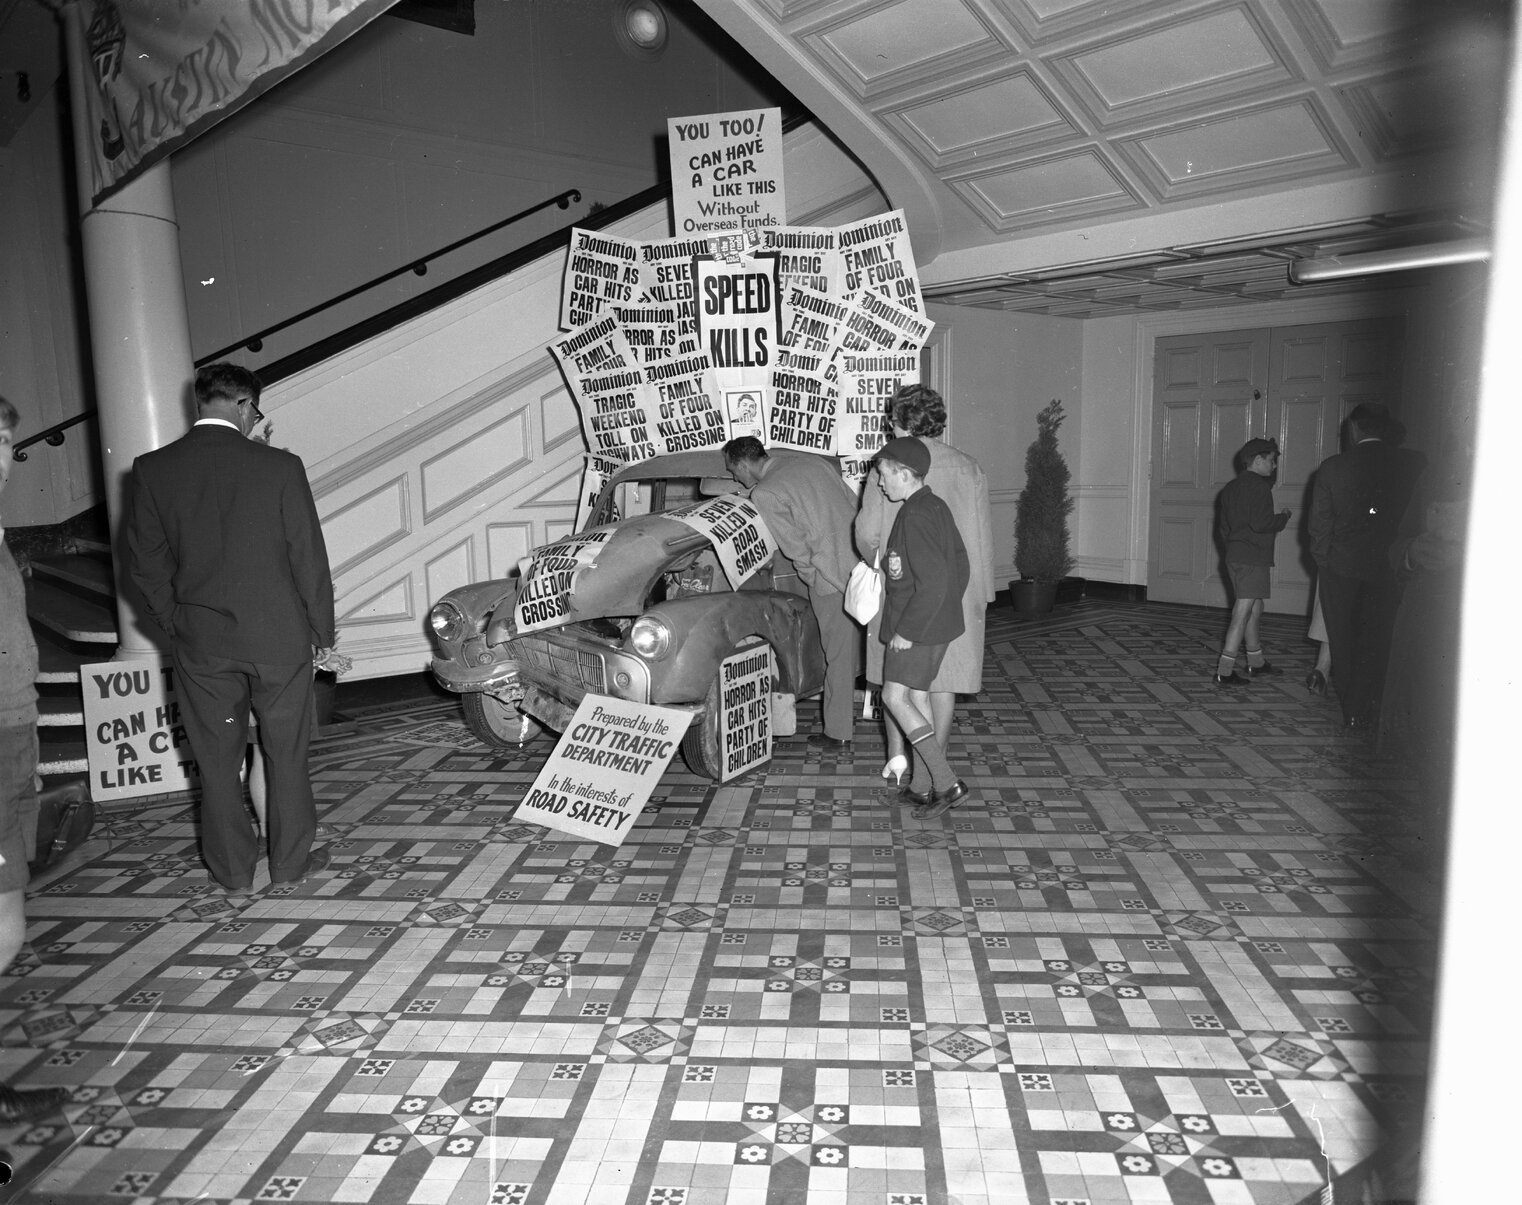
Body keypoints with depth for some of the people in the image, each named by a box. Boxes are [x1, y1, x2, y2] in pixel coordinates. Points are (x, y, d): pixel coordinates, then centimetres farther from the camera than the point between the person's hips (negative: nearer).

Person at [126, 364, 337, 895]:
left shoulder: (152, 470, -3)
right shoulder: (279, 466, -11)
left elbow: (145, 562, 2)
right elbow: (309, 557, -7)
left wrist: (176, 623, 14)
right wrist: (323, 631, 4)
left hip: (198, 642, 2)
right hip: (278, 636, -2)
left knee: (216, 758, 13)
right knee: (285, 753, 13)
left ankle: (233, 871, 24)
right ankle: (290, 860, 24)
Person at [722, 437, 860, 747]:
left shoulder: (764, 494, -9)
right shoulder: (811, 460, 12)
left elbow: (795, 544, -12)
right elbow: (854, 503, 14)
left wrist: (810, 575, 4)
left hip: (833, 576, -7)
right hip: (863, 561, 7)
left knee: (838, 654, 3)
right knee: (853, 646, 18)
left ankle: (838, 732, 14)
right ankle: (845, 714, 32)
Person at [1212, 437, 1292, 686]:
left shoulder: (1231, 487, 15)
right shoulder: (1259, 486, -12)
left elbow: (1221, 526, 17)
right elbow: (1260, 523, -21)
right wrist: (1283, 518, -4)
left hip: (1234, 556, 9)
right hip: (1253, 558, -9)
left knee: (1255, 609, 21)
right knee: (1242, 614, -9)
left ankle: (1257, 663, 32)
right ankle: (1225, 671, -10)